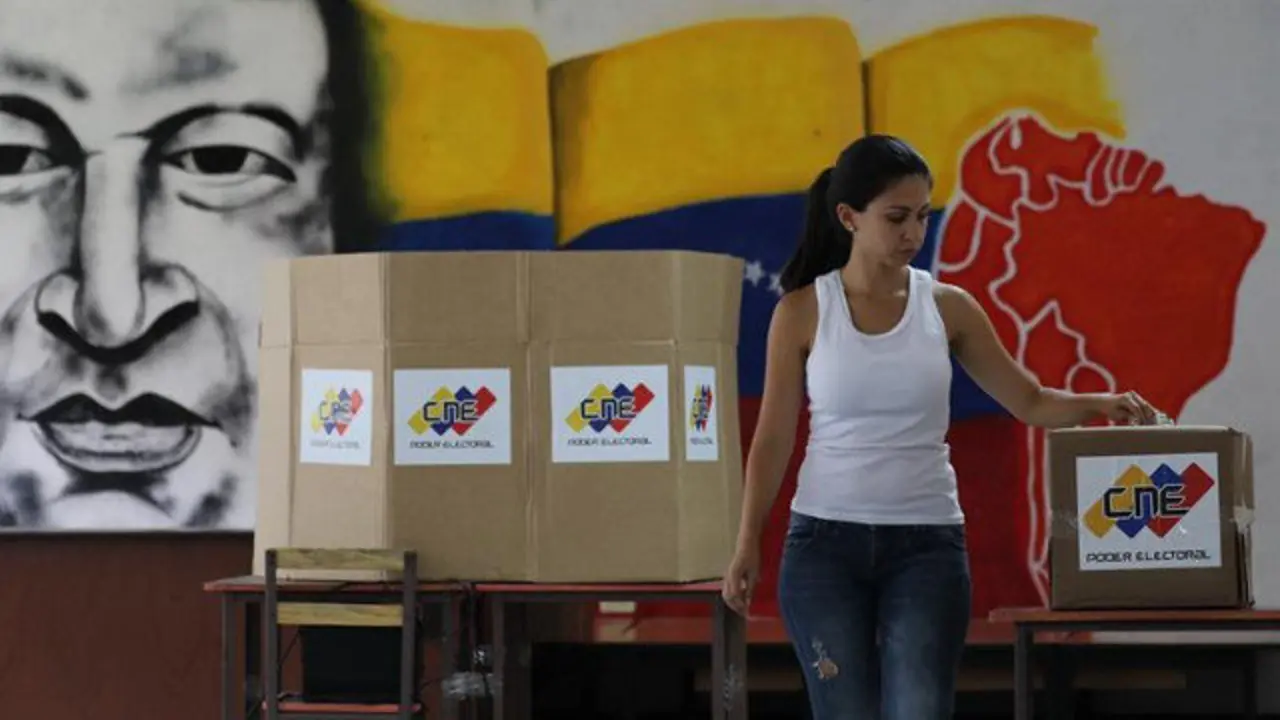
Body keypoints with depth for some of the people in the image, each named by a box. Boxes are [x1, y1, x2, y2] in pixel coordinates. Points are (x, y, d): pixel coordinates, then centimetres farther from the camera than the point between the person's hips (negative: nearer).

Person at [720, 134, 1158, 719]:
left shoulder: (947, 307, 3)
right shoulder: (802, 312, -2)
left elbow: (1029, 401, 5)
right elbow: (773, 437, 0)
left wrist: (1097, 405, -14)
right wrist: (746, 546, -6)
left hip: (927, 545, 1)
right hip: (826, 542, -1)